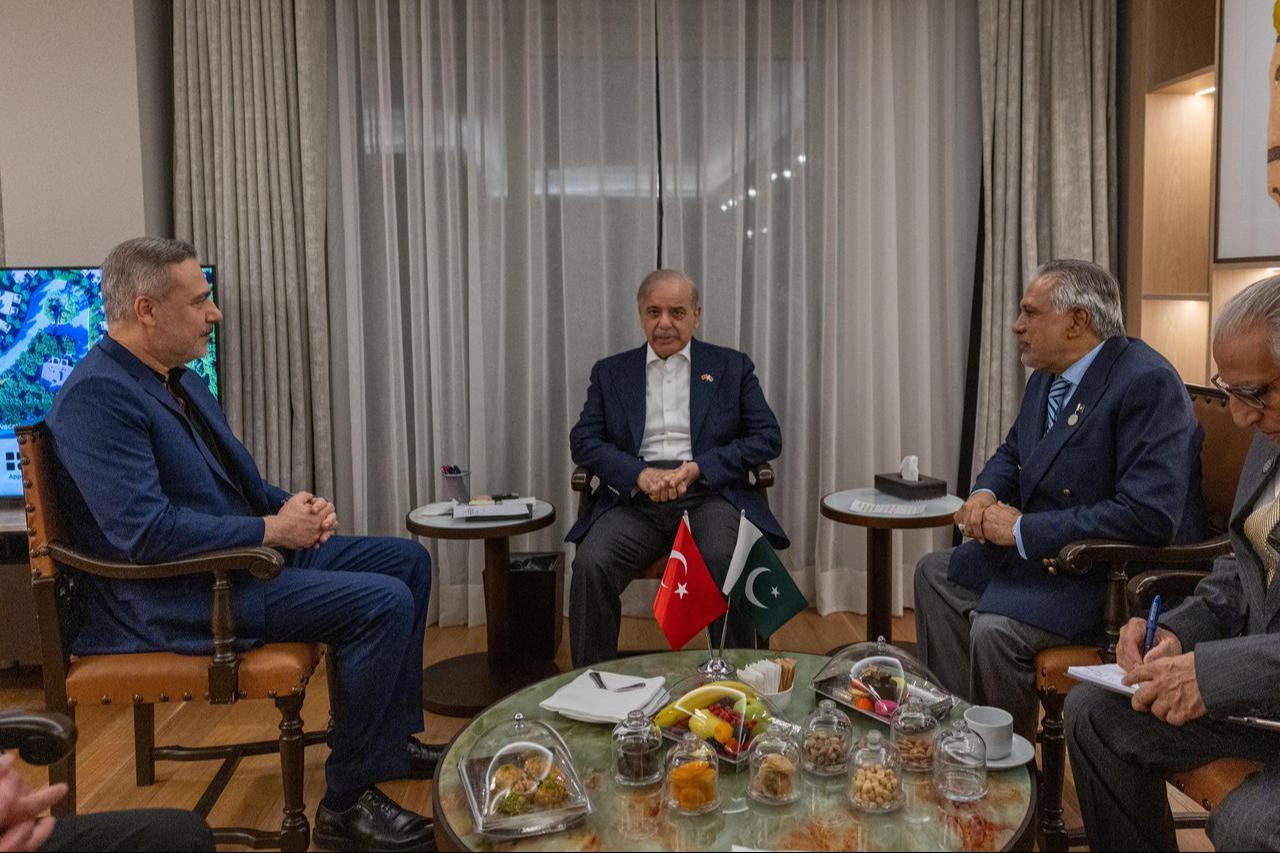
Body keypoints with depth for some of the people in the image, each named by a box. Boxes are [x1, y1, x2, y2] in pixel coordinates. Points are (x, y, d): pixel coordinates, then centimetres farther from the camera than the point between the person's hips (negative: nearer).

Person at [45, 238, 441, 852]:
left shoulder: (181, 380, 12)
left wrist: (291, 504, 0)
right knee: (383, 603, -23)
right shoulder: (97, 397, -19)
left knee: (407, 560, 8)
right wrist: (273, 529, -20)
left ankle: (395, 737, 19)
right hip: (176, 596, -10)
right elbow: (147, 532, -28)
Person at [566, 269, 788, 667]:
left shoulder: (732, 367, 14)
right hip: (635, 498, 1)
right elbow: (583, 440, 7)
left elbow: (768, 437, 7)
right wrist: (641, 474, -12)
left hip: (709, 495, -1)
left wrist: (697, 468, -9)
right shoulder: (611, 372, 17)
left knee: (727, 563, -33)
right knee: (590, 564, -27)